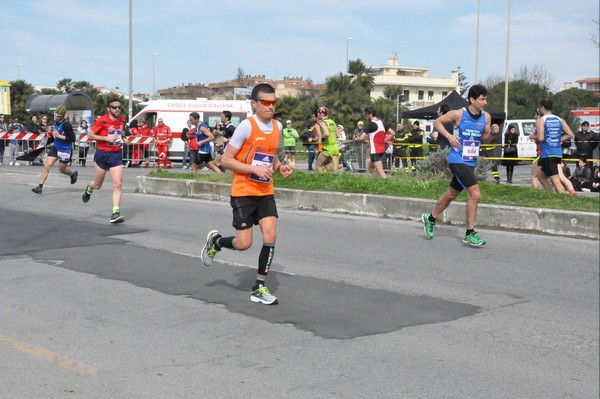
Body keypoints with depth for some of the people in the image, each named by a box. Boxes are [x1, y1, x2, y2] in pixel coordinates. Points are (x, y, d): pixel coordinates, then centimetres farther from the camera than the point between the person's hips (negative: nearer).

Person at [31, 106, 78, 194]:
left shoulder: (66, 125, -25)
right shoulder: (56, 121, -1)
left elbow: (72, 138, -26)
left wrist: (59, 136, -25)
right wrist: (53, 133, 0)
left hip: (65, 150, -6)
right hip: (55, 147, 6)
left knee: (61, 169, 14)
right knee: (47, 166, -6)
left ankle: (73, 174, 47)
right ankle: (40, 187, -5)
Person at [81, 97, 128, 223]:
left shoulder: (122, 120, 4)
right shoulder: (102, 120, -12)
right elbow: (90, 135, -10)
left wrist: (123, 139, 2)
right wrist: (106, 138, -20)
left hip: (116, 154, 3)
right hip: (102, 154, -3)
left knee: (117, 185, -10)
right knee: (98, 185, 14)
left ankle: (116, 213, -10)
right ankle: (89, 189, 51)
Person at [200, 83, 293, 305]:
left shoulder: (277, 127, 6)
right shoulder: (246, 126, -14)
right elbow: (226, 160, -14)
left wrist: (279, 167, 4)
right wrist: (255, 169, -23)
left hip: (265, 193, 6)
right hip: (243, 193, -5)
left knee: (270, 237, -6)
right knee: (244, 243, -5)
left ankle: (259, 289, 6)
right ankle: (215, 241, 29)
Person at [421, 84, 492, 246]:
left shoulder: (486, 117, 2)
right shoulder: (458, 114, -13)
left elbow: (486, 138, 12)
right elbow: (437, 122, -1)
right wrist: (448, 135, -17)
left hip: (471, 163, 7)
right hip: (458, 160, -7)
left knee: (451, 194, 20)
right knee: (475, 194, -18)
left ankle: (430, 219, 42)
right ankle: (470, 234, -7)